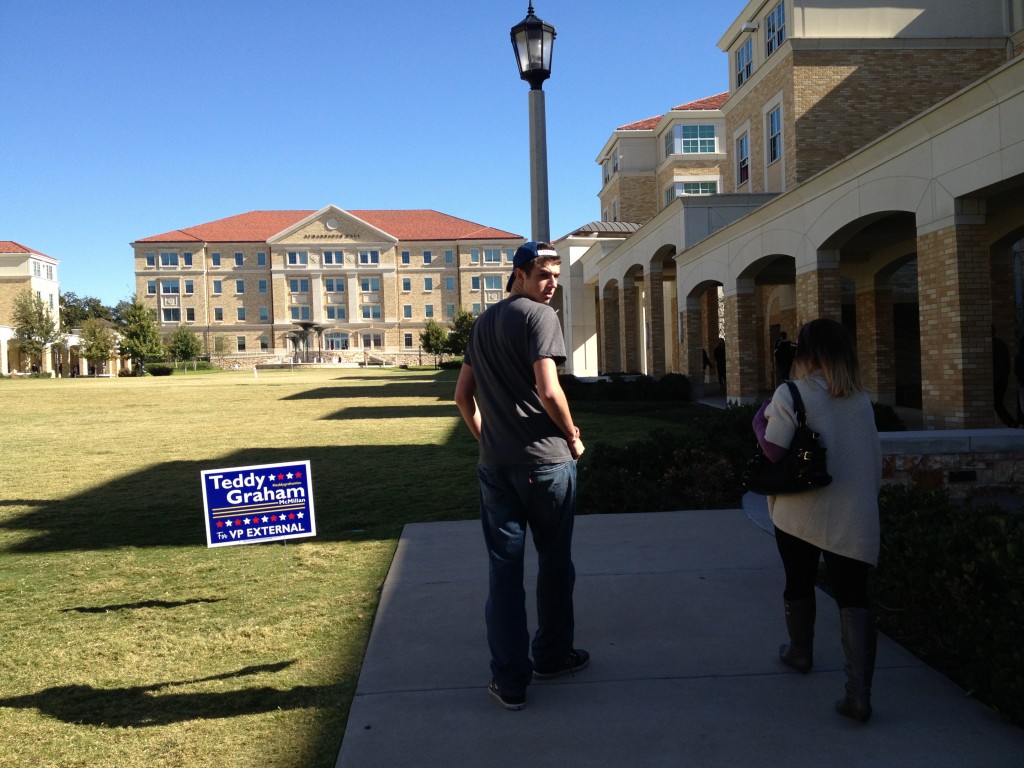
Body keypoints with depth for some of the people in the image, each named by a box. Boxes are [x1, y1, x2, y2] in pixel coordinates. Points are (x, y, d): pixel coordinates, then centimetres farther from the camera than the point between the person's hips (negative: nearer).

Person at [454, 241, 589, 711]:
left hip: (495, 464, 5)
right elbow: (549, 391, -19)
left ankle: (510, 681, 10)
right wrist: (573, 437, -5)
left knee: (503, 568, 6)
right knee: (554, 562, 13)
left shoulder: (484, 323, 15)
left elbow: (462, 395, 18)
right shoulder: (540, 316, -9)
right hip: (546, 461, -5)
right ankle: (552, 656, 29)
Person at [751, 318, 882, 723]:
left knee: (799, 583, 20)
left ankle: (800, 652, 41)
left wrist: (758, 422, 1)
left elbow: (773, 451, -18)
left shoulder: (791, 394, -10)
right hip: (853, 517, 2)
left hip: (800, 512, -2)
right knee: (853, 597, 1)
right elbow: (875, 459, 10)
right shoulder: (861, 400, 5)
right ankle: (859, 693, -9)